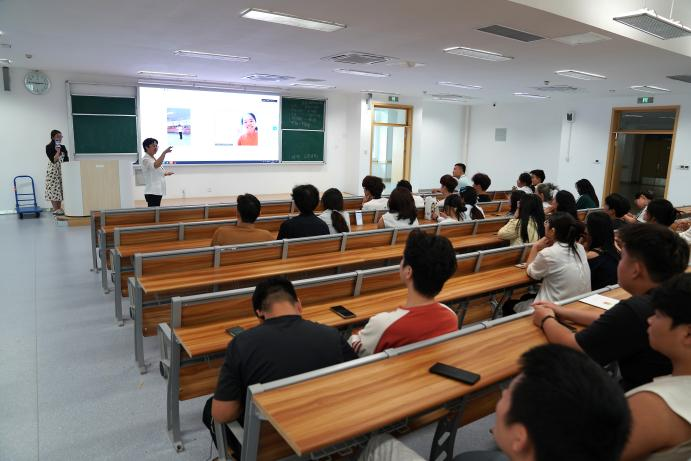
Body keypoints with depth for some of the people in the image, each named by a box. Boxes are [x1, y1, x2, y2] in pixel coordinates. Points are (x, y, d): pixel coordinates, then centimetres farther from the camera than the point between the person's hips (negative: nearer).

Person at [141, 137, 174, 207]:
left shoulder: (153, 158, 17)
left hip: (157, 191, 9)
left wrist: (165, 173, 18)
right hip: (152, 192, -9)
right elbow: (156, 165, -34)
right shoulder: (146, 160, -12)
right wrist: (164, 152, -38)